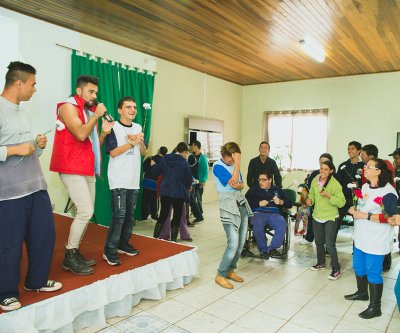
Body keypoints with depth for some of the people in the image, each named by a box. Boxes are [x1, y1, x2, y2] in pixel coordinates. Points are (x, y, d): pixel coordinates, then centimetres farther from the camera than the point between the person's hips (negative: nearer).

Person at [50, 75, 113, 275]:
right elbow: (81, 134, -23)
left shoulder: (89, 112, 17)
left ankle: (75, 253, 19)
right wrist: (96, 115, -12)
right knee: (86, 211, -14)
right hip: (72, 169, -9)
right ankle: (69, 257, 0)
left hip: (88, 170, 9)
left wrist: (104, 132, 0)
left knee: (87, 212, 8)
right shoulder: (68, 107, -7)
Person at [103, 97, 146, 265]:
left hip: (134, 179, 6)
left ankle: (123, 244, 25)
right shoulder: (113, 127, -5)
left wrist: (140, 141, -8)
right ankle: (109, 250, -3)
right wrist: (131, 142, -19)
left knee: (130, 215, 11)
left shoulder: (138, 128, 13)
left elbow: (143, 152, 12)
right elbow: (113, 152, -12)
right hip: (119, 180, -6)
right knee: (119, 215, -11)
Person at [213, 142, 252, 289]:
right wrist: (237, 162, -15)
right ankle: (220, 275, 4)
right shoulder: (218, 166, -8)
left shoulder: (234, 165, 12)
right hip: (228, 205, -7)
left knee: (241, 243, 6)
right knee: (233, 244, -12)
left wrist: (238, 185, -10)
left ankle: (230, 270, 24)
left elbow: (241, 184, 14)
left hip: (241, 202, 7)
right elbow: (233, 183, -18)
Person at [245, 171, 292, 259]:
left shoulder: (277, 190, 24)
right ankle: (263, 250, -17)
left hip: (274, 214, 1)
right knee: (257, 225, -35)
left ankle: (272, 248, -18)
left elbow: (290, 204, 18)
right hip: (258, 213, -1)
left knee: (282, 225, -32)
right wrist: (259, 203, -10)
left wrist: (281, 202, -2)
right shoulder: (254, 190, 19)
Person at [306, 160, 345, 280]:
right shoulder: (315, 180, -2)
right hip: (317, 216, 6)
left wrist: (328, 196, -29)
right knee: (318, 242, 19)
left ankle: (336, 269, 12)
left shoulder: (335, 184, -16)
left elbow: (342, 202, -17)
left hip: (330, 217, -5)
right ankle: (320, 263, 40)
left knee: (329, 244, -6)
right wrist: (310, 200, -8)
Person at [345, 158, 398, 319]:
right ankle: (362, 292, 43)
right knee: (358, 266, 21)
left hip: (376, 240, -8)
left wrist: (365, 216, -24)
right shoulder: (365, 186, 8)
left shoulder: (387, 192, -19)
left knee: (373, 272, 2)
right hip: (361, 237, 9)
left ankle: (375, 307, 17)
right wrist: (353, 209, -1)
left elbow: (391, 217, -24)